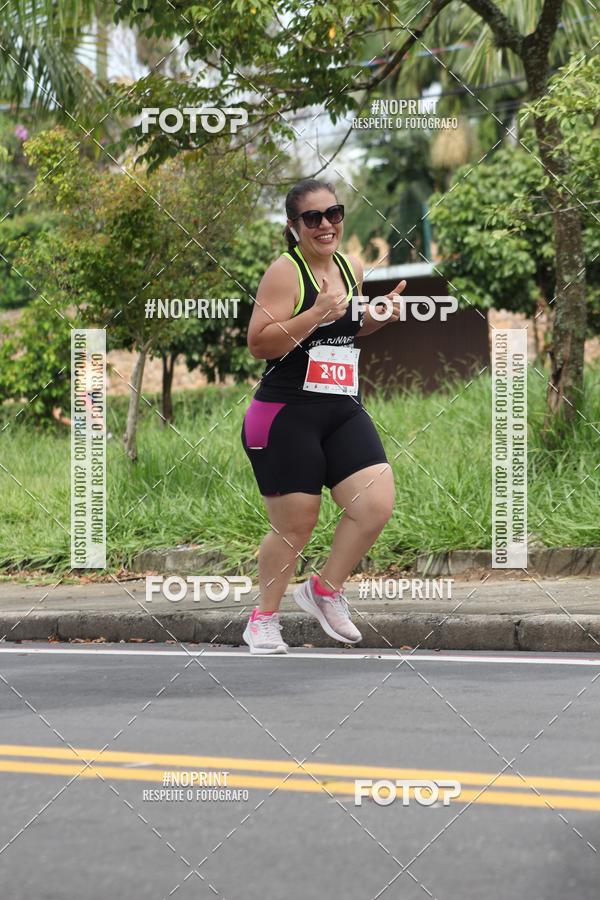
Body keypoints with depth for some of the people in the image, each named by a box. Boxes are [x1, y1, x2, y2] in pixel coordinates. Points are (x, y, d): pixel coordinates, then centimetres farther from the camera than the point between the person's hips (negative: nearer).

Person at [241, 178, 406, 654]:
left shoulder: (351, 268, 11)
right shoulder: (285, 272, -11)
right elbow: (259, 343, -18)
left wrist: (380, 315, 9)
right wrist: (316, 314, -25)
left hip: (343, 412, 6)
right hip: (286, 415, -6)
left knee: (376, 504, -9)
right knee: (294, 527, 0)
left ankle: (325, 590, 13)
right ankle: (263, 619, 22)